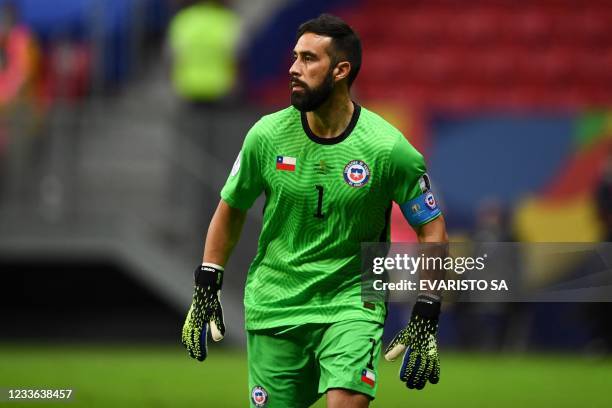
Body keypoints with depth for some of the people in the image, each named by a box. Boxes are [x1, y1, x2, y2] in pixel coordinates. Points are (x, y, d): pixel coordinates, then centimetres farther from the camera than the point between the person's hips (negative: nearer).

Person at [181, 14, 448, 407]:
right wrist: (206, 287, 7)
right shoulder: (267, 135, -4)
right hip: (274, 305, 3)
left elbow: (432, 229, -2)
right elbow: (231, 209, 12)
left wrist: (426, 319, -8)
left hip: (352, 302, -3)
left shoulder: (388, 148, -12)